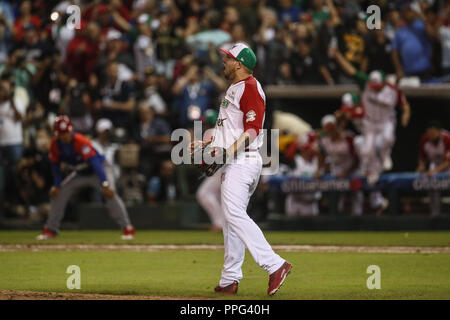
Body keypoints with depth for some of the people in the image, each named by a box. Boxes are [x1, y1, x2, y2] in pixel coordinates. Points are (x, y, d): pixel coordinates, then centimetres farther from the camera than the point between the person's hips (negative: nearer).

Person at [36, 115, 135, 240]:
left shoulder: (80, 141, -34)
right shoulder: (55, 144, -16)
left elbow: (94, 161, -42)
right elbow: (55, 165, -1)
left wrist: (105, 184, -50)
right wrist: (56, 185, -8)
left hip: (97, 170, -6)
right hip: (79, 173, 6)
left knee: (109, 193, -28)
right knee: (58, 193, 1)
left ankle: (127, 228, -25)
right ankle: (51, 229, 15)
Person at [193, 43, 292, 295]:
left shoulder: (250, 88, -12)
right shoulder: (235, 89, 21)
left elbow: (252, 130, -20)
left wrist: (228, 152, -26)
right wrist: (205, 142, 21)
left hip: (244, 160, -11)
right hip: (233, 163, 11)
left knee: (235, 214, -19)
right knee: (232, 217, 10)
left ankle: (274, 264, -23)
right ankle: (230, 279, 13)